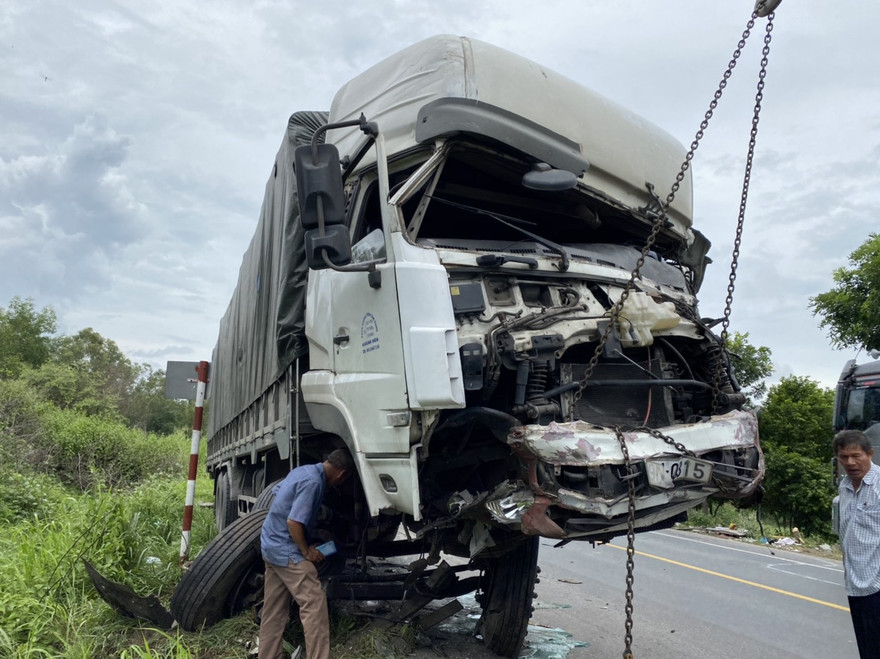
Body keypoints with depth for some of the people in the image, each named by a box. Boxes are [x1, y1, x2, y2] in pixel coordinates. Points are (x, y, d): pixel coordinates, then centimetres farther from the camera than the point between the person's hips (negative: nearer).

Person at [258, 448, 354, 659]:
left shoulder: (303, 470, 6)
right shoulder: (313, 482, -22)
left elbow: (277, 492, 21)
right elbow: (294, 522, -27)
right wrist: (307, 551, -13)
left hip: (271, 545, 10)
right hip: (286, 550, -10)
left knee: (274, 610, 15)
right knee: (314, 604, -10)